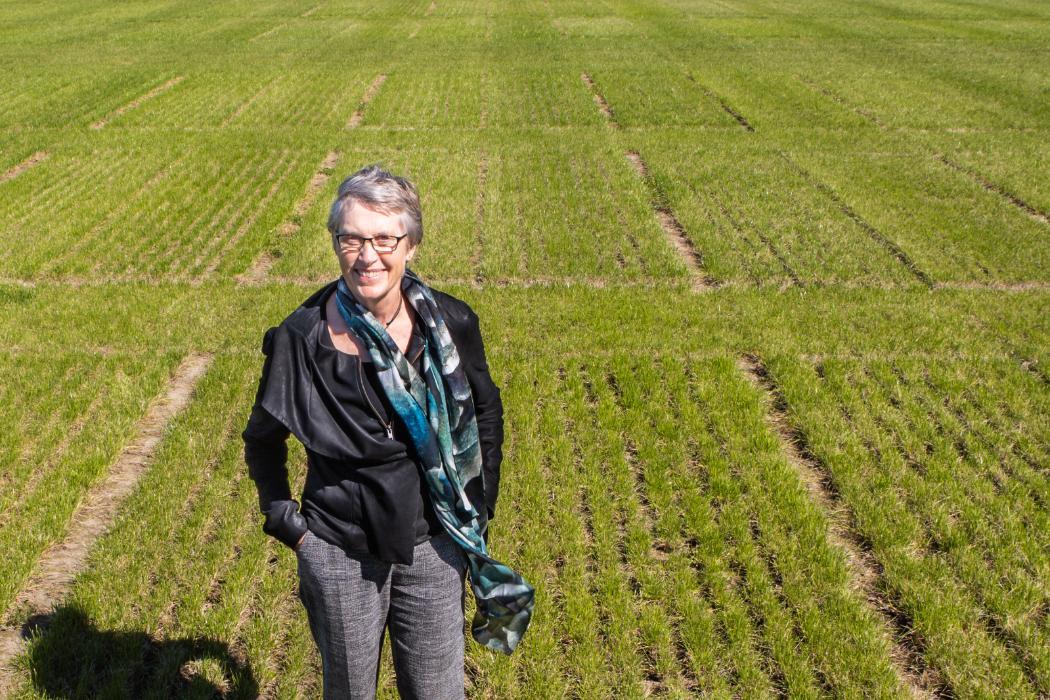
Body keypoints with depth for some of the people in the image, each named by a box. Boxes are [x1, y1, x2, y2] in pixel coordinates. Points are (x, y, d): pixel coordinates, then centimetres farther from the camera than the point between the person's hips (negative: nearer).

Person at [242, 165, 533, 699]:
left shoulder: (449, 324, -11)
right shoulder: (303, 337, -15)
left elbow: (487, 413, 7)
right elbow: (263, 439, 2)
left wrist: (480, 505, 5)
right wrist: (286, 523, -2)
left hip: (433, 544, 1)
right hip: (340, 551, -1)